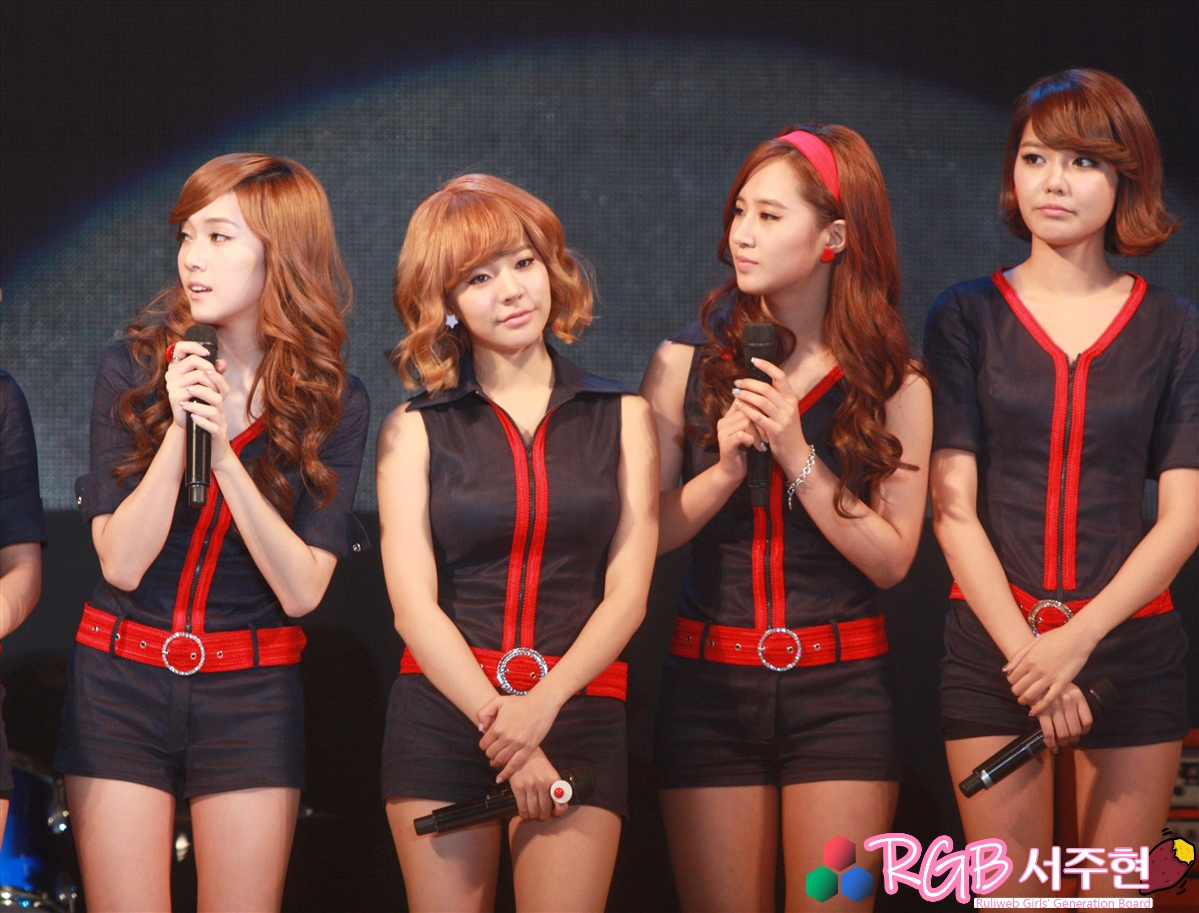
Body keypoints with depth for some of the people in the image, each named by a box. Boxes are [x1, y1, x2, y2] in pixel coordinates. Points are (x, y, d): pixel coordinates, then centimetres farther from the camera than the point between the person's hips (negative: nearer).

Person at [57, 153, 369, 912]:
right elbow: (122, 563, -9)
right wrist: (178, 430, -19)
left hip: (252, 700, 0)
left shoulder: (334, 404, -3)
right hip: (122, 685, 0)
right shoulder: (131, 372, -3)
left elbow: (302, 590, -11)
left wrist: (224, 452, -19)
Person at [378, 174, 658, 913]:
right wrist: (499, 723, -12)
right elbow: (413, 603, -1)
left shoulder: (622, 418, 9)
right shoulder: (416, 431, 7)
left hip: (578, 711, 0)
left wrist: (542, 706, -12)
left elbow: (627, 594, 2)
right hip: (444, 709, 0)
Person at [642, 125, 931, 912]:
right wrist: (723, 470, -16)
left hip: (842, 690, -1)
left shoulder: (894, 384, 0)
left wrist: (797, 457, -14)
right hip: (710, 683, 1)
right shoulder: (686, 364, 2)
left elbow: (891, 559, -5)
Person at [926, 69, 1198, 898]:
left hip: (1131, 643, 0)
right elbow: (953, 509, -2)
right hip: (994, 643, 0)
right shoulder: (968, 318, 4)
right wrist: (1026, 650, -12)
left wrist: (1078, 640, -12)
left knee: (1116, 892, 1)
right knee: (1009, 892, -2)